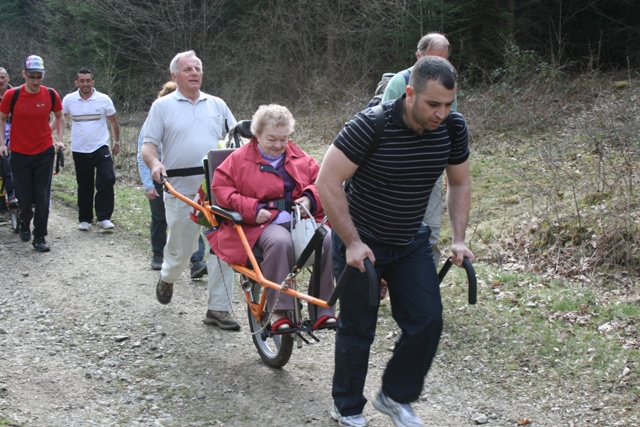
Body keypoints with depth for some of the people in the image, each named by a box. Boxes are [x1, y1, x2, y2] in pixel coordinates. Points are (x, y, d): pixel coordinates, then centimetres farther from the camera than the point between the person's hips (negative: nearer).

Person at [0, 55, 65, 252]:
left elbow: (59, 116, 12)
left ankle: (39, 237, 7)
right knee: (25, 198, 3)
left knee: (42, 198, -2)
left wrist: (59, 139, 1)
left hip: (44, 153, 1)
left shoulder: (51, 95, -5)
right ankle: (24, 222, 35)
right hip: (20, 154, -1)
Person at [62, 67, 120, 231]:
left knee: (107, 180, -14)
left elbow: (113, 121, 8)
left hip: (101, 148, -1)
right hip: (80, 150, 1)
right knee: (84, 186, 8)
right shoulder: (69, 100, -2)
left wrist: (116, 142, 13)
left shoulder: (104, 99, -4)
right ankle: (84, 219, 19)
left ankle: (104, 217, -7)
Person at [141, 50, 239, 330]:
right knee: (180, 250, 6)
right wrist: (154, 163, -20)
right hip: (180, 191, -2)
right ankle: (167, 278, 40)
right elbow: (148, 145, 1)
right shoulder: (163, 106, 5)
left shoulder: (217, 105, 14)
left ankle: (218, 309, 3)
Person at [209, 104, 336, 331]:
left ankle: (322, 312, -24)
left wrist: (310, 198, -2)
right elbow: (221, 187, 1)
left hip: (301, 219, 4)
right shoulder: (240, 158, 7)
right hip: (261, 223, -4)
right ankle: (279, 312, -32)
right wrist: (252, 209, -11)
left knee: (328, 240, -28)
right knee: (280, 242, -40)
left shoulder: (300, 158, 18)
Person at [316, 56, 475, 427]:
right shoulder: (371, 125, -26)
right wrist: (352, 243, -22)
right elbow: (327, 183, -22)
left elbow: (460, 184, 7)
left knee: (427, 322, -1)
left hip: (411, 242, 5)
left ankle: (396, 396, 22)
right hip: (361, 243, -5)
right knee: (358, 330, 5)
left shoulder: (453, 128, -10)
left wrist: (459, 240, -2)